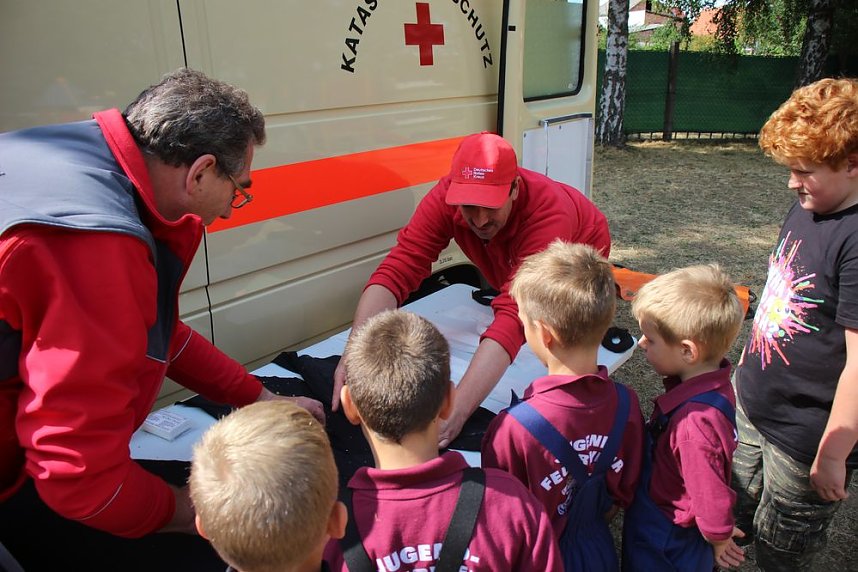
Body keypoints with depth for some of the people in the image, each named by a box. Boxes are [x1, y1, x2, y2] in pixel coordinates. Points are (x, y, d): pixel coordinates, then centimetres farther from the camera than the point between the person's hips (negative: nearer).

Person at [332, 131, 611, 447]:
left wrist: (457, 409, -69)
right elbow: (396, 272, -44)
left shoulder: (548, 211, -48)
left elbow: (516, 314, -59)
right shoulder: (446, 197, -36)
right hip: (510, 269, 4)